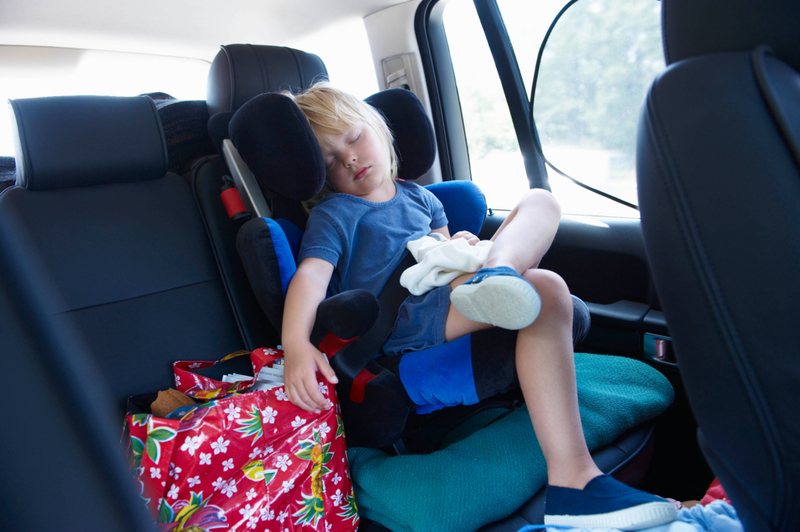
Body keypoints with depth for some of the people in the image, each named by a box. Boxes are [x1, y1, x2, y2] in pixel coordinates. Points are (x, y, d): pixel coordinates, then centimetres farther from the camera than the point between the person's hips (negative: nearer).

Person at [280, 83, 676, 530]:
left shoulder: (418, 197, 29)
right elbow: (312, 274, -10)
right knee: (545, 293, -27)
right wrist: (296, 345, -29)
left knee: (540, 201, 2)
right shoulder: (332, 215, 8)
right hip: (404, 320, -8)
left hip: (452, 296, 8)